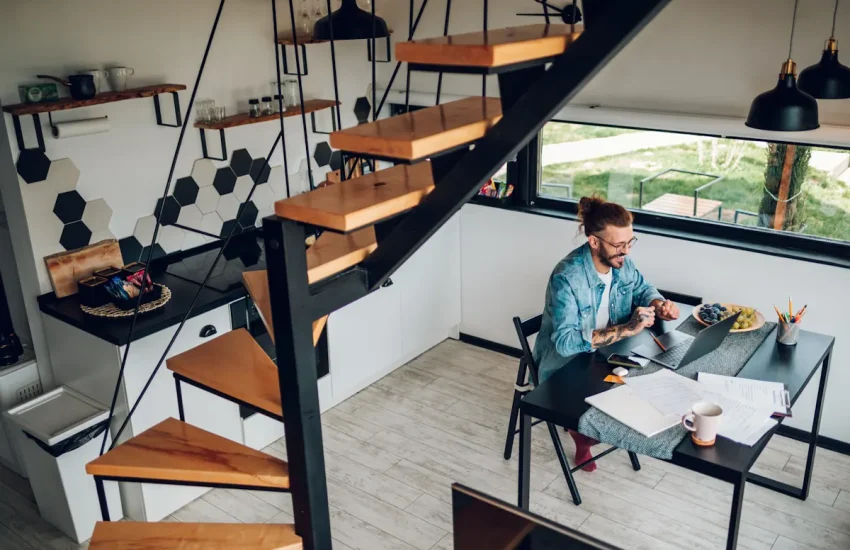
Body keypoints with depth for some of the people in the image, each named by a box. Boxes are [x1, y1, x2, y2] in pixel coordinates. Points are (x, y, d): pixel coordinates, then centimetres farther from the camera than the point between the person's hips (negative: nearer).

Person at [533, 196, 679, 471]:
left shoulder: (620, 261, -9)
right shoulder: (567, 278, -30)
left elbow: (642, 288, 12)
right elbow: (566, 342, -36)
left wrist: (659, 305, -12)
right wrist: (628, 329, -38)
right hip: (566, 367, -7)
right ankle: (581, 431, 9)